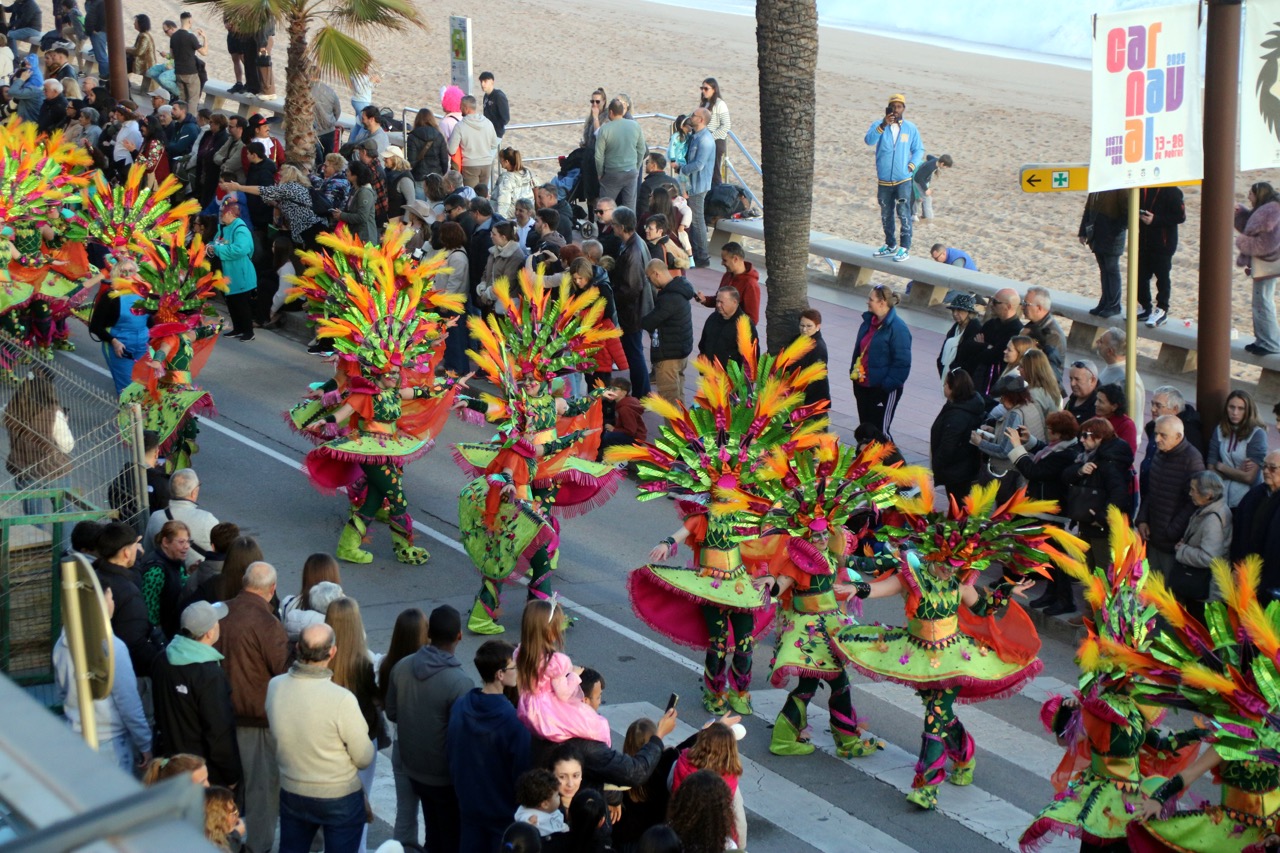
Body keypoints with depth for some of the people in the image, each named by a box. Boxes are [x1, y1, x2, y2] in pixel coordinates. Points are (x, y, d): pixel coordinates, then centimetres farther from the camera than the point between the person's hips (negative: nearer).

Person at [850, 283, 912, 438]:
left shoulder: (897, 328, -18)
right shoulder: (868, 321, 7)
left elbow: (902, 363, -19)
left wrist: (887, 386, -21)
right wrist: (853, 373, 12)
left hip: (883, 390, -8)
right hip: (862, 385, 8)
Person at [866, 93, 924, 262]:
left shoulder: (910, 128, 4)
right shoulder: (878, 125, 1)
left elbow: (919, 149, 11)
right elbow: (869, 140, -18)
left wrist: (912, 165, -6)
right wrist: (883, 125, -32)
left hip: (903, 180, -2)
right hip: (884, 180, 2)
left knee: (904, 214, -8)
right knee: (886, 215, 13)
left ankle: (905, 248, -6)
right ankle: (890, 245, 26)